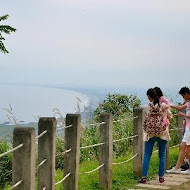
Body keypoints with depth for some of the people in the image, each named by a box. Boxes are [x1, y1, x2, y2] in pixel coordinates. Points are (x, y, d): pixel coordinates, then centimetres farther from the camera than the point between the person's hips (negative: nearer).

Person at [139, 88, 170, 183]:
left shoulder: (146, 107, -8)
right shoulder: (164, 106, -6)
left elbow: (144, 122, 1)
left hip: (150, 134, 0)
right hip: (162, 134, 1)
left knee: (147, 155, 7)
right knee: (162, 156, 11)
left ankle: (144, 177, 5)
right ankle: (161, 177, 13)